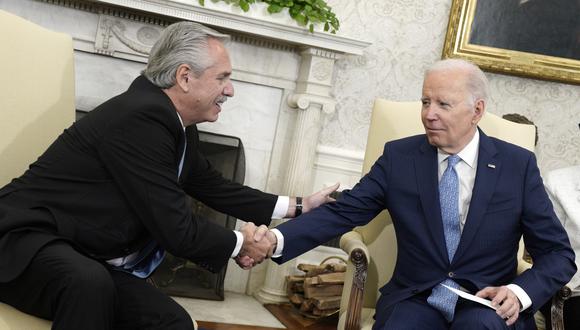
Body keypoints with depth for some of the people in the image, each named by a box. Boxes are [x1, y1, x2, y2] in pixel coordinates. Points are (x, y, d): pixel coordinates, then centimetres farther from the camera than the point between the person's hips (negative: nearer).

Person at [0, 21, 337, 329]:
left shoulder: (178, 127, 5)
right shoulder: (140, 118, -25)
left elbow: (215, 187, 19)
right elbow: (178, 230, -24)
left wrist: (299, 206, 18)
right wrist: (240, 243, -6)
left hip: (87, 260, 9)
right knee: (91, 284, -39)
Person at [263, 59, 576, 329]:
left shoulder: (518, 164, 0)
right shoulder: (399, 156, 1)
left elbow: (558, 253, 3)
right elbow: (342, 212, -6)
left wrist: (520, 292, -17)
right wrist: (276, 239, -23)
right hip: (416, 300, 1)